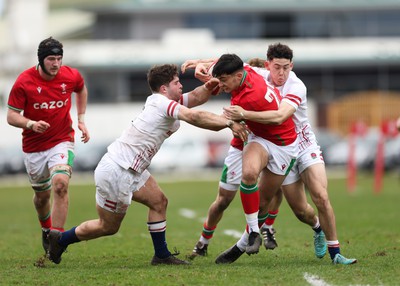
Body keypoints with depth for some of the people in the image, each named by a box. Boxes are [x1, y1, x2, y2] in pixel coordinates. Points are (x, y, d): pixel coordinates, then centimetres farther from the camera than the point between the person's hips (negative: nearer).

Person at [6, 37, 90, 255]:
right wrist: (31, 124, -31)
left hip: (62, 140, 0)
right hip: (33, 146, 0)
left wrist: (81, 119, 11)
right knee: (41, 195, 13)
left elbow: (81, 90, 18)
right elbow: (11, 116, -12)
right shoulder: (24, 82, -15)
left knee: (60, 184, -24)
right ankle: (46, 229, 46)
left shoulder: (72, 76, -7)